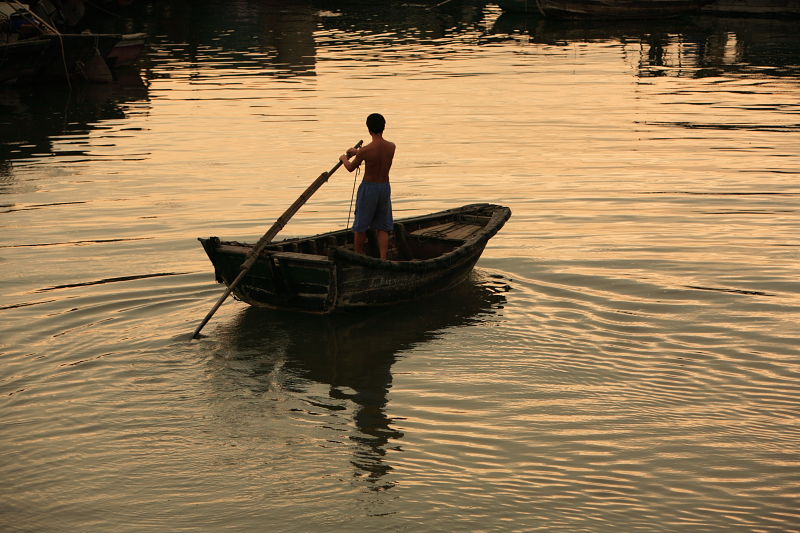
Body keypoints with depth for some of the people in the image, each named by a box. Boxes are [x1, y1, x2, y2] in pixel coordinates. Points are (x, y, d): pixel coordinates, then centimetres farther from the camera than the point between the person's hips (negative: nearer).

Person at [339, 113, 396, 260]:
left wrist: (344, 158, 20)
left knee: (360, 226, 13)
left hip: (368, 187, -4)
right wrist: (357, 151, 27)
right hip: (385, 187, 4)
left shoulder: (365, 151, -21)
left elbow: (351, 168, -3)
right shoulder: (391, 147, -6)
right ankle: (383, 260, 1)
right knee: (382, 228, 10)